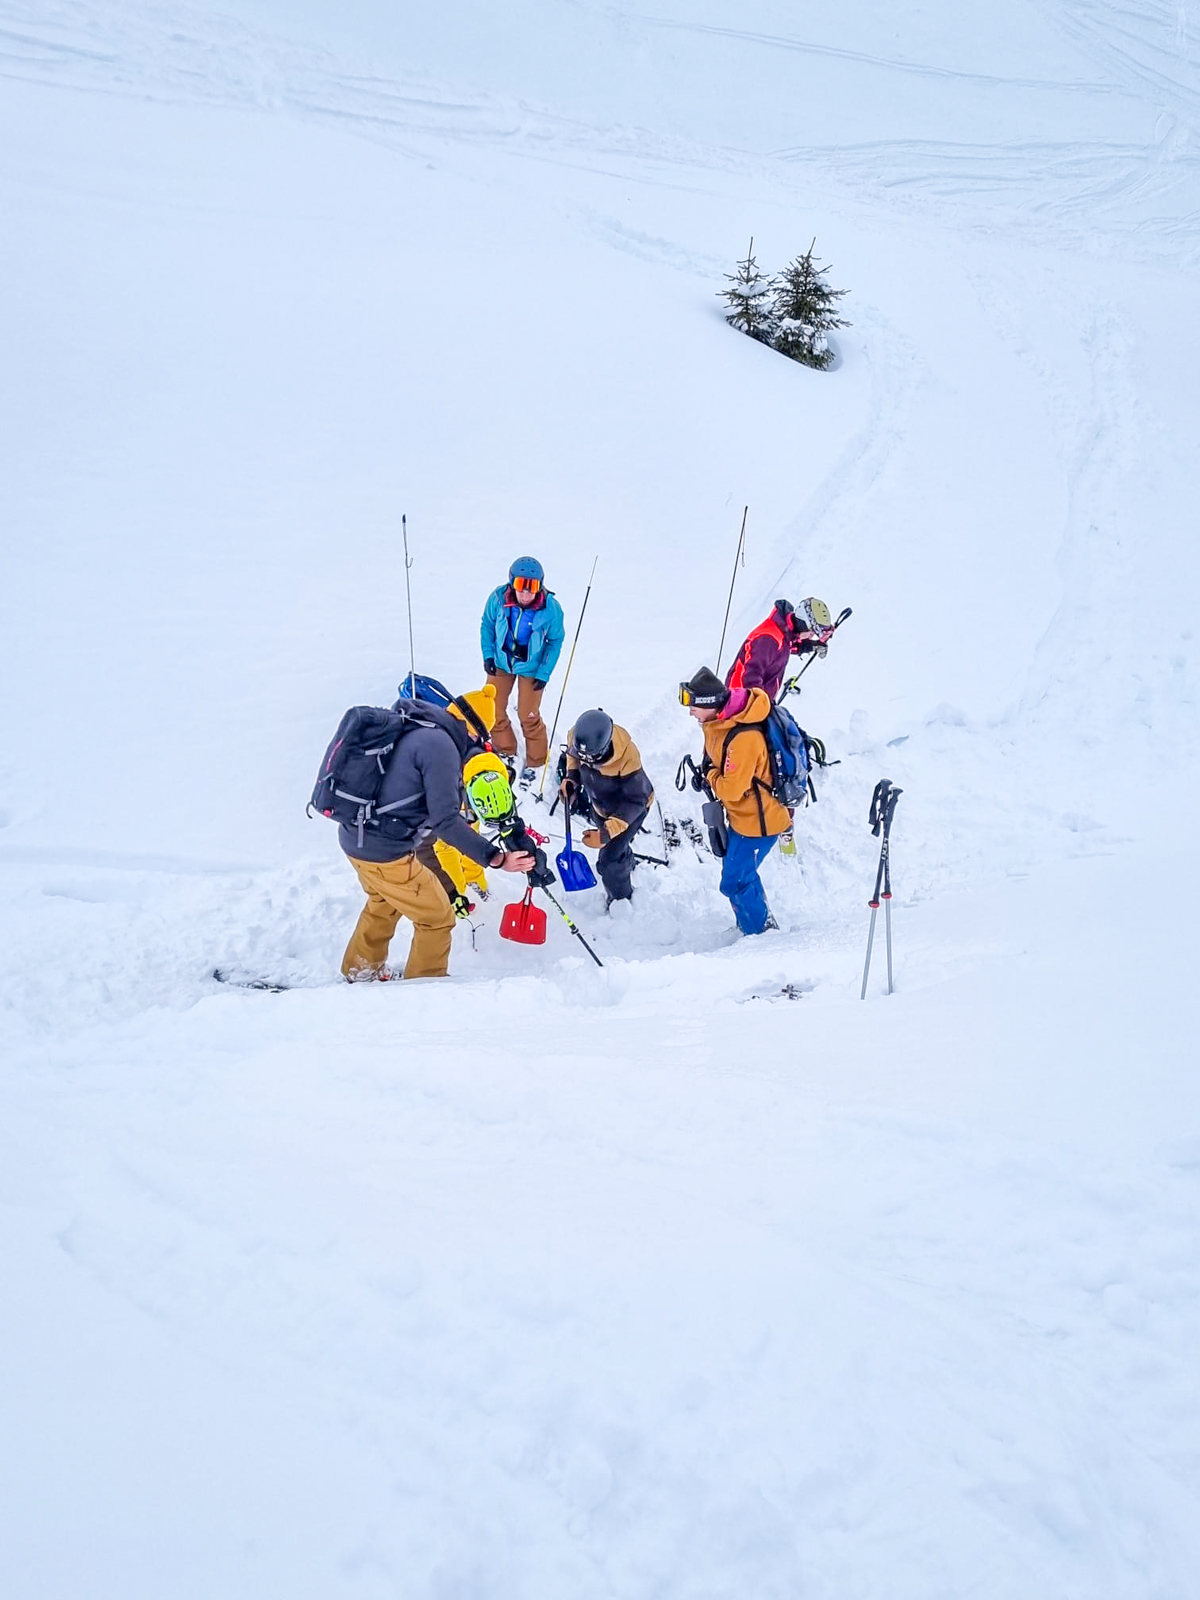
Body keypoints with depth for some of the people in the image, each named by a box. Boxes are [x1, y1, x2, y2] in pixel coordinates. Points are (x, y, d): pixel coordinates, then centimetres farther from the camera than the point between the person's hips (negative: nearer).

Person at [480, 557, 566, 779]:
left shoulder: (551, 608, -26)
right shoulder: (498, 598, -23)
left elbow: (555, 641, -10)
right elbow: (487, 625, -2)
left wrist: (545, 673, -11)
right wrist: (488, 654, -7)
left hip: (530, 668, -3)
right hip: (501, 663, 3)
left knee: (529, 717, 3)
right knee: (493, 711, 11)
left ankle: (535, 762, 26)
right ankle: (505, 752, 37)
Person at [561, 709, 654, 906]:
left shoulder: (627, 760, -45)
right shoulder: (576, 737, -30)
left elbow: (634, 801, -34)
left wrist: (606, 833, -41)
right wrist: (571, 776, -19)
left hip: (631, 807, -6)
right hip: (600, 804, 6)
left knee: (609, 862, -5)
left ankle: (621, 900, 25)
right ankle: (627, 862, 64)